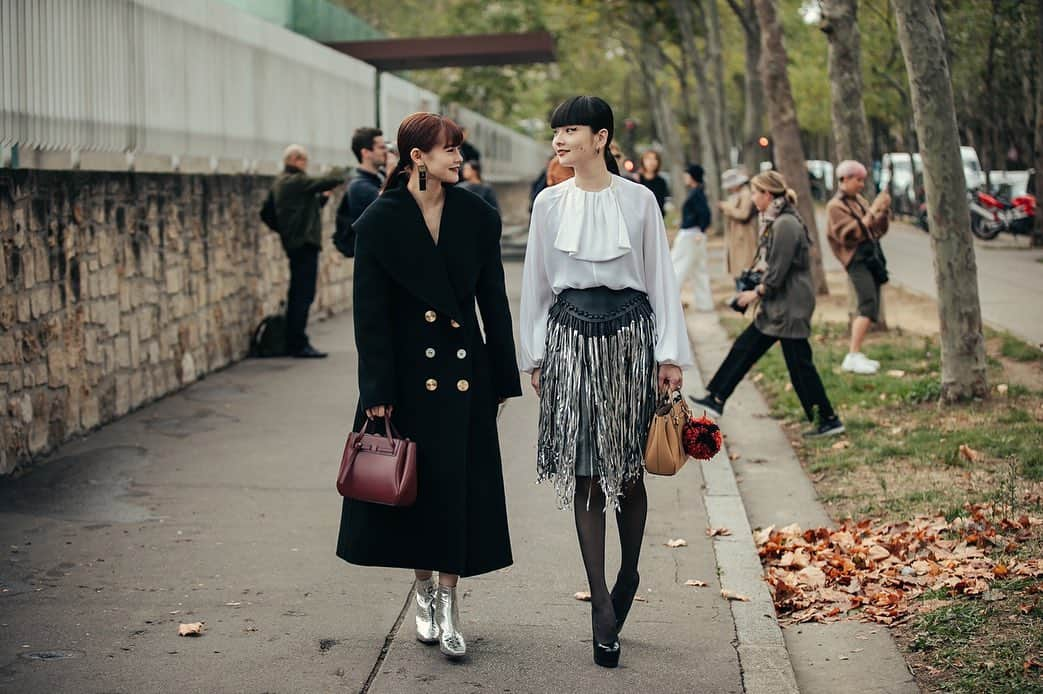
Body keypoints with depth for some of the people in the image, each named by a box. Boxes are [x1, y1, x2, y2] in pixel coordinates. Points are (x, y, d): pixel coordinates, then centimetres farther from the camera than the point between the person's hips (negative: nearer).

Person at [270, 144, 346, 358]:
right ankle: (299, 344, -8)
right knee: (304, 295, -8)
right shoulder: (296, 181, -15)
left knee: (298, 295, 14)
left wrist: (323, 196, 12)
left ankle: (293, 344, 18)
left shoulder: (280, 182, 17)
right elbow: (329, 181, -18)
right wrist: (340, 172, 2)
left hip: (295, 244, 10)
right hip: (304, 243, -10)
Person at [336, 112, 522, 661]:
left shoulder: (477, 217, 1)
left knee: (460, 482, 0)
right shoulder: (381, 221, -6)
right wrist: (377, 392, -9)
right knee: (414, 481, 7)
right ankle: (423, 591, 26)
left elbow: (493, 301, 6)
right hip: (407, 369, -2)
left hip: (464, 370, 2)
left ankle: (448, 601, 9)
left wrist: (503, 379, 6)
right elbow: (370, 313, -6)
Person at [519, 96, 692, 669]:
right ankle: (602, 607, 4)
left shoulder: (639, 200, 1)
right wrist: (533, 356, 8)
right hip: (571, 337, 1)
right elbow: (536, 282, 10)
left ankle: (627, 576, 27)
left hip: (629, 335, -1)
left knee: (628, 469, 4)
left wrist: (670, 353, -1)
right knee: (585, 474, 0)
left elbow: (660, 277, 3)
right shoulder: (550, 203, 6)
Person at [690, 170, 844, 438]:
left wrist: (758, 292, -9)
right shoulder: (776, 222, 11)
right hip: (777, 306, 10)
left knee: (799, 364, -3)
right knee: (744, 348, 13)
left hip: (791, 307, -10)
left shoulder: (786, 224, -20)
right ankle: (716, 399, 20)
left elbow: (779, 270, -20)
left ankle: (829, 420, 6)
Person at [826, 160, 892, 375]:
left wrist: (883, 211, 1)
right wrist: (872, 211, -18)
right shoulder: (835, 206, -6)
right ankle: (853, 357, -22)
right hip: (857, 259, -8)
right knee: (868, 304, -20)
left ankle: (857, 357, 14)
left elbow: (878, 230, 18)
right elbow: (850, 234, -19)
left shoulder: (859, 200, 17)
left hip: (872, 257, 9)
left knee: (870, 308, 7)